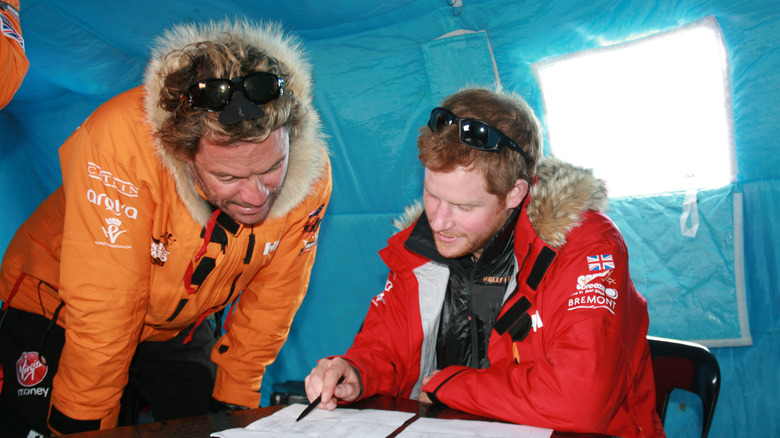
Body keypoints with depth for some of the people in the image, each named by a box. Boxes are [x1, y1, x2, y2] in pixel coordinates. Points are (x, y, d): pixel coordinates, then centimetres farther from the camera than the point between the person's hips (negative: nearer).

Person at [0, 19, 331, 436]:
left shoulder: (311, 173, -25)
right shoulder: (120, 140, -38)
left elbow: (269, 304, -12)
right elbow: (101, 314, -30)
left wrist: (234, 401, -4)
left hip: (180, 326, 3)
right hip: (60, 306, -2)